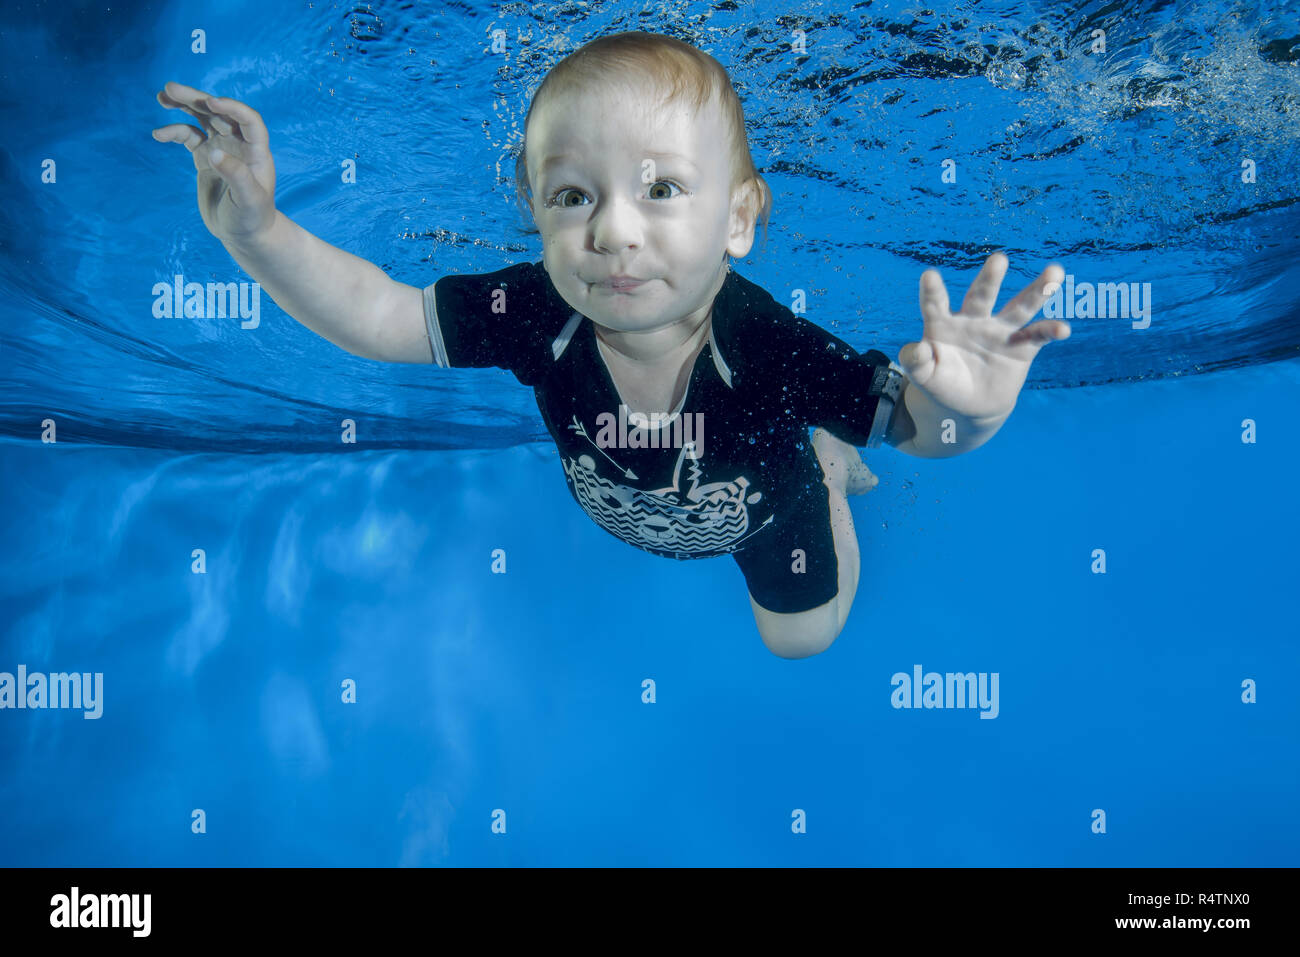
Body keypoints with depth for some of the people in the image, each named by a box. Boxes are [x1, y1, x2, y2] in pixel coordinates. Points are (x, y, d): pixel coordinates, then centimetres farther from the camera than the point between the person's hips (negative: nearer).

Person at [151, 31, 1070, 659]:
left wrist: (964, 407, -71)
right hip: (624, 509, 2)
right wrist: (257, 230, -51)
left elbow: (907, 420, -46)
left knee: (803, 639, 25)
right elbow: (379, 315, -35)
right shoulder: (537, 316, -41)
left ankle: (827, 473, 43)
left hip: (764, 505, -2)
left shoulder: (772, 350, -48)